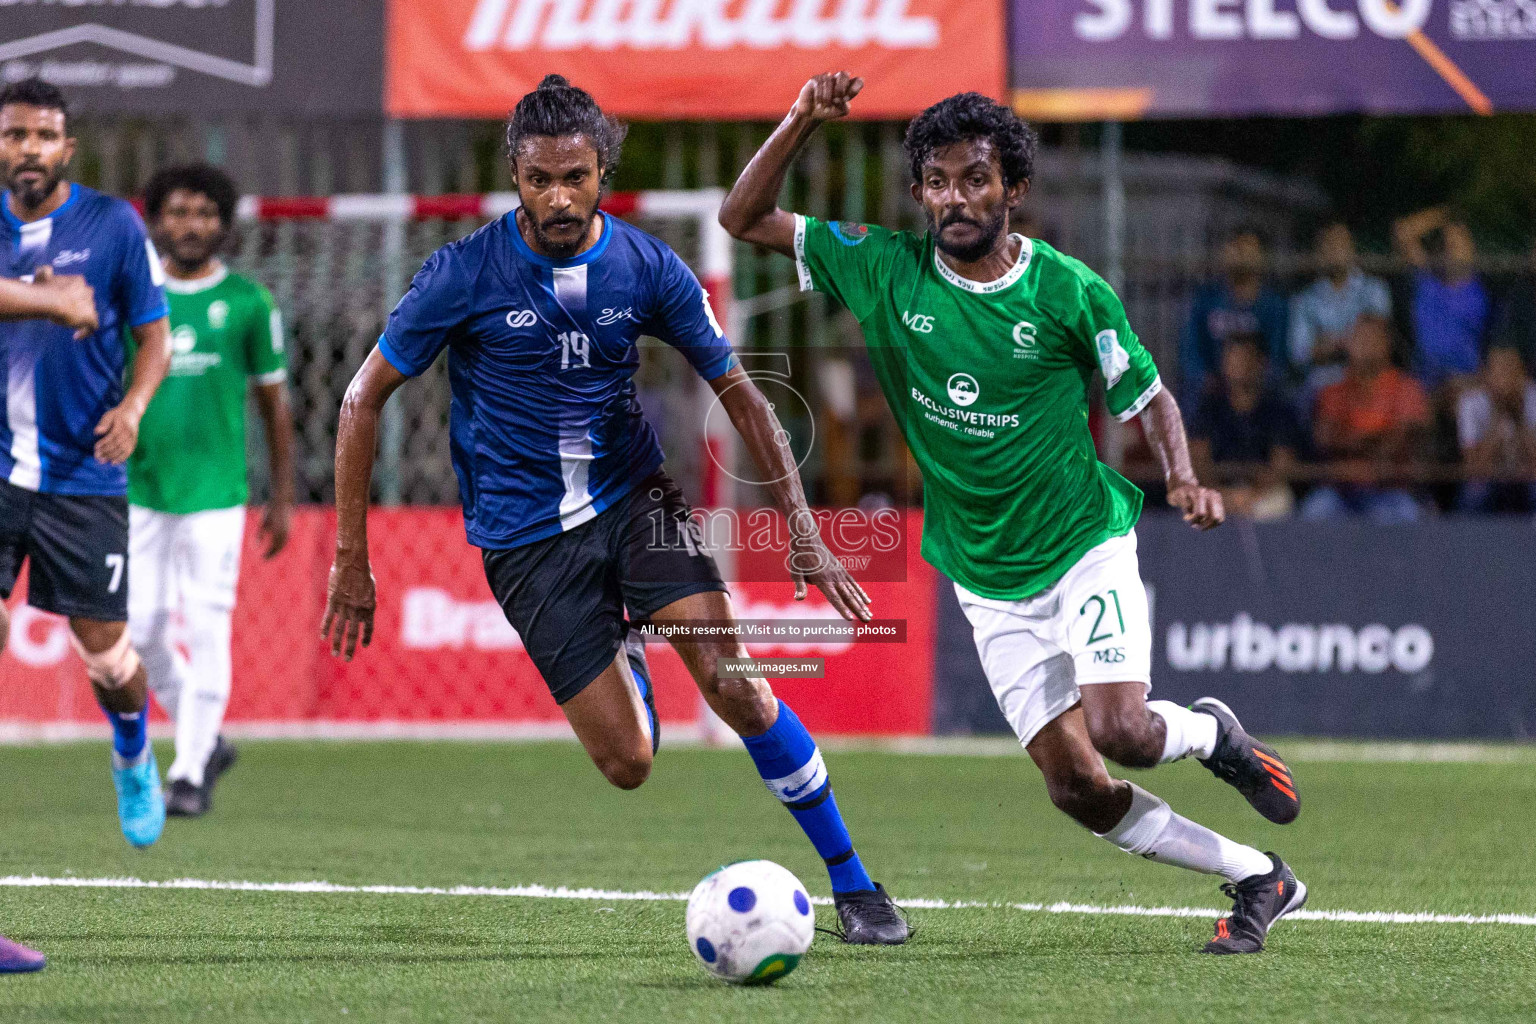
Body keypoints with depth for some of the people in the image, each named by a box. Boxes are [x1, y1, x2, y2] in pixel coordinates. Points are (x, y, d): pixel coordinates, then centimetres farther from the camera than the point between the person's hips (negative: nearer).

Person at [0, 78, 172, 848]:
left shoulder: (112, 225, -4)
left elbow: (155, 336, 0)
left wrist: (131, 408, -16)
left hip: (83, 475, -1)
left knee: (104, 648, 4)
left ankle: (134, 759, 35)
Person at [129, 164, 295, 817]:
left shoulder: (248, 302, 1)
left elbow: (275, 403, 7)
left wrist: (283, 500, 6)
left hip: (215, 493, -3)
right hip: (139, 489, 3)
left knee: (206, 631, -5)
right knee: (142, 629, 3)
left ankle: (190, 772, 1)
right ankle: (207, 740, 23)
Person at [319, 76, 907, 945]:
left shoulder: (649, 269, -7)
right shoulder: (465, 275, -13)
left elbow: (739, 394, 2)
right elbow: (366, 398, -5)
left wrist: (803, 530, -6)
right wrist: (352, 562, -6)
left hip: (633, 497, 2)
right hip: (527, 536, -2)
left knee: (735, 684, -18)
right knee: (628, 763, -8)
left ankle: (853, 884, -4)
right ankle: (624, 663, 31)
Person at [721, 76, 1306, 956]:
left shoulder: (1070, 291, -11)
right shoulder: (886, 269, -5)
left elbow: (1150, 395, 1)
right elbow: (747, 218, -2)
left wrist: (1184, 478, -18)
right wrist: (803, 122, -16)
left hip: (1084, 544, -3)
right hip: (986, 579, 3)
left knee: (1119, 731, -23)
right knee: (1076, 784, -4)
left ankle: (1214, 734, 13)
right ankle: (1258, 879, 14)